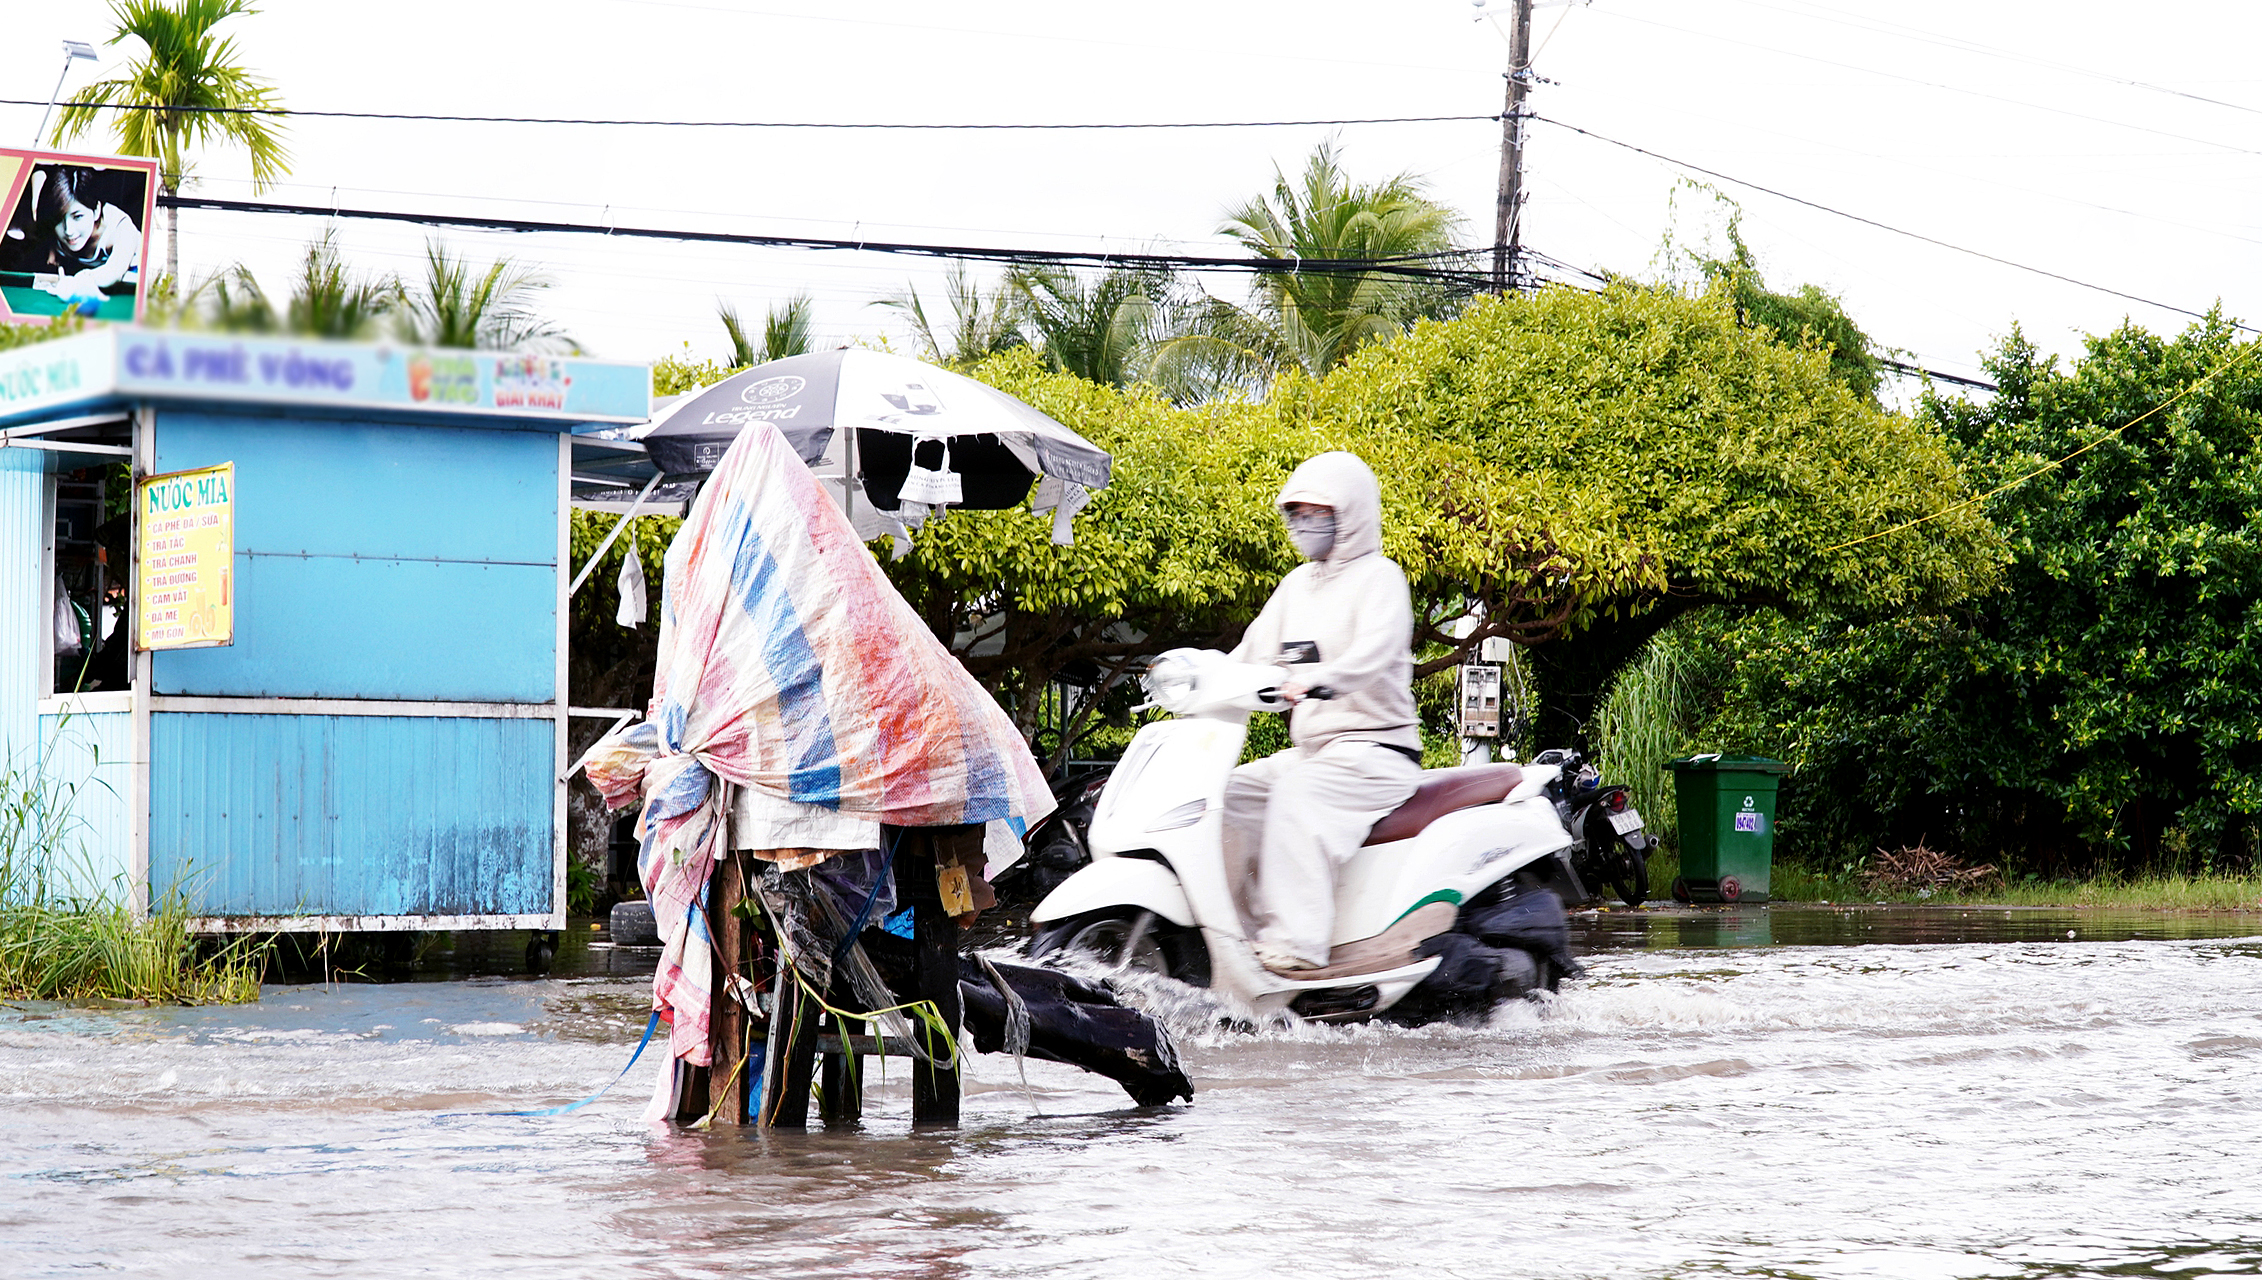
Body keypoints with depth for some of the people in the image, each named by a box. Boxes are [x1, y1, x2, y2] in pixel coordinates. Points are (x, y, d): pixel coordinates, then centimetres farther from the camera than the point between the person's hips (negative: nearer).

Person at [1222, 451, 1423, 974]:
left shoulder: (1378, 576, -6)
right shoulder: (1298, 583, 20)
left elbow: (1376, 650, -25)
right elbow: (1252, 652, 17)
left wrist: (1320, 679, -44)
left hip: (1374, 750, -8)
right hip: (1310, 751, 9)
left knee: (1298, 795, -33)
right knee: (1229, 796, -6)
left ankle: (1298, 941, -40)